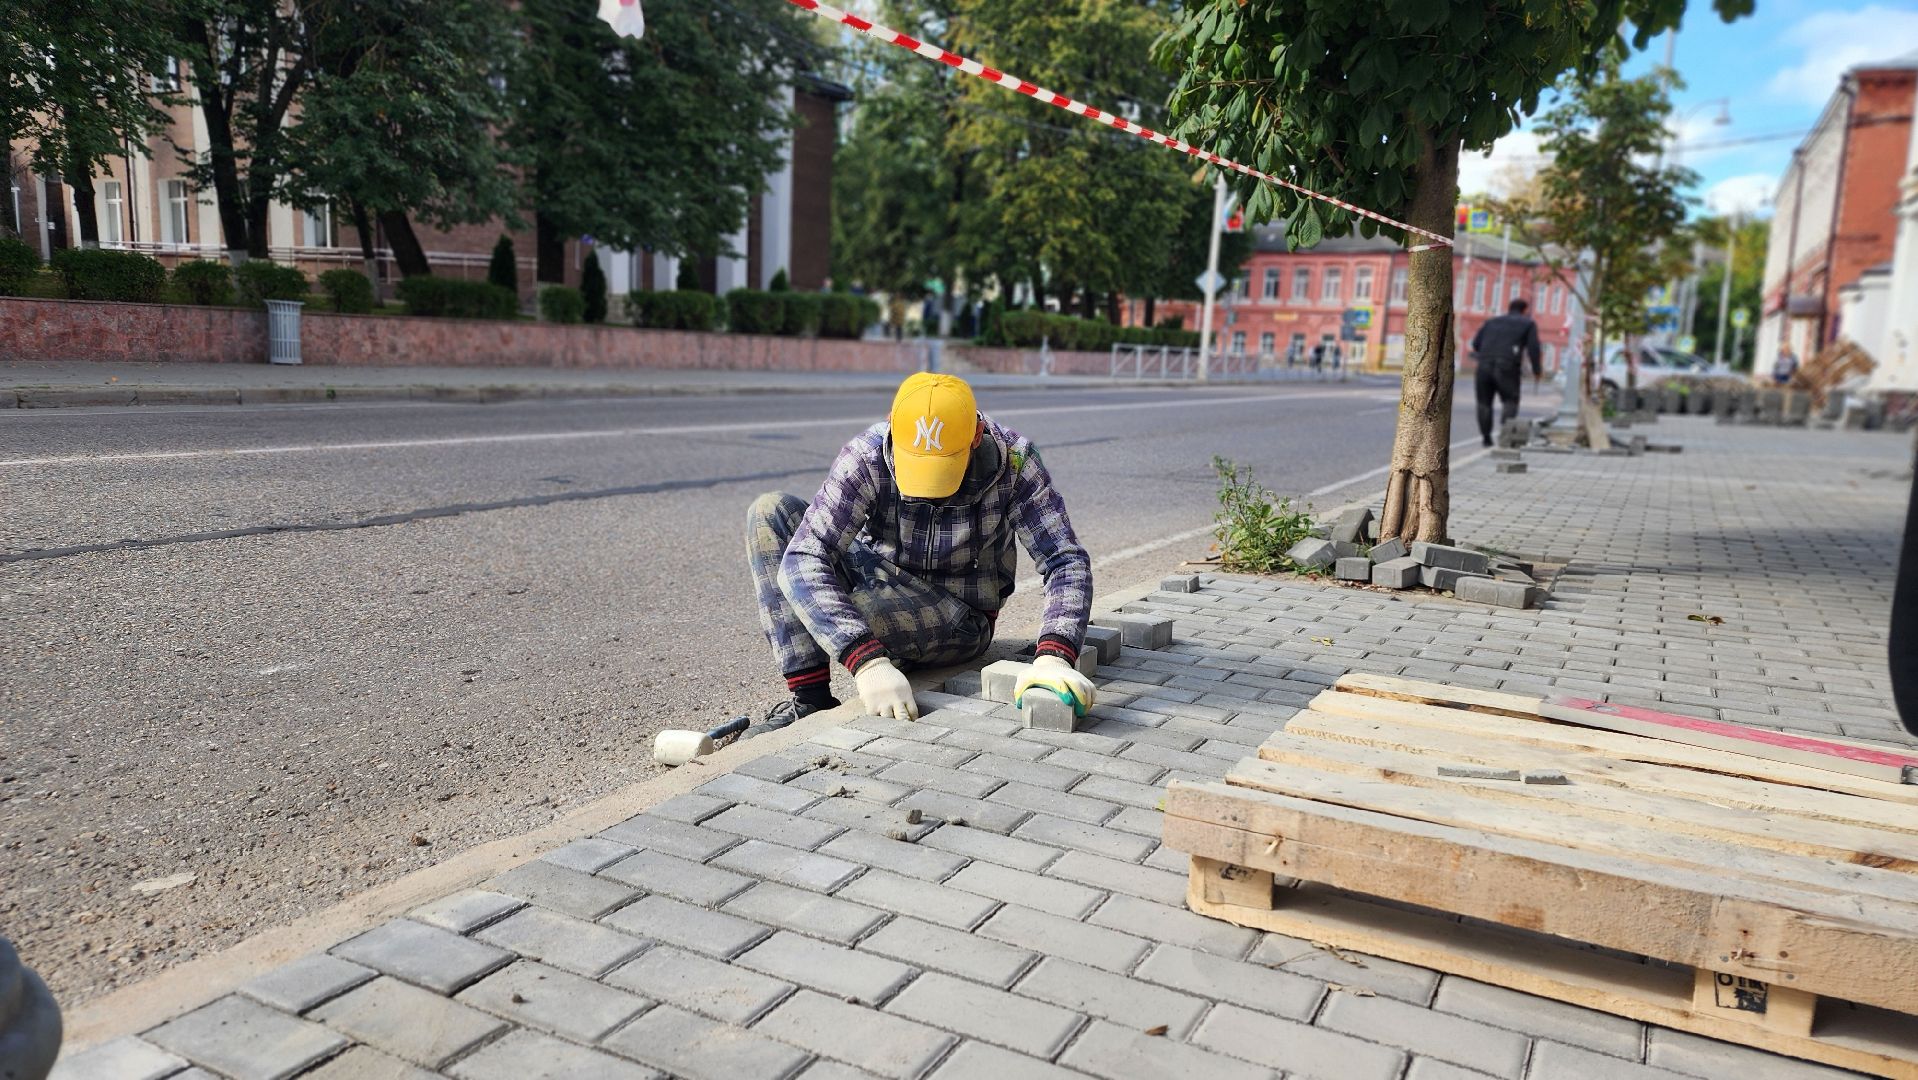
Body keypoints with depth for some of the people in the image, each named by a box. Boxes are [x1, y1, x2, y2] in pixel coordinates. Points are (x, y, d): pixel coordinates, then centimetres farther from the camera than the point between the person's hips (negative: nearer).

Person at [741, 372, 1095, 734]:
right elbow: (801, 563, -33)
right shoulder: (866, 456, -25)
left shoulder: (1014, 461, -23)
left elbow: (1065, 561, -23)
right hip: (880, 584, 3)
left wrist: (1053, 657, -42)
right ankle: (811, 698, -21)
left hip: (959, 619, -2)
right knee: (770, 512, -19)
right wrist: (869, 662, -47)